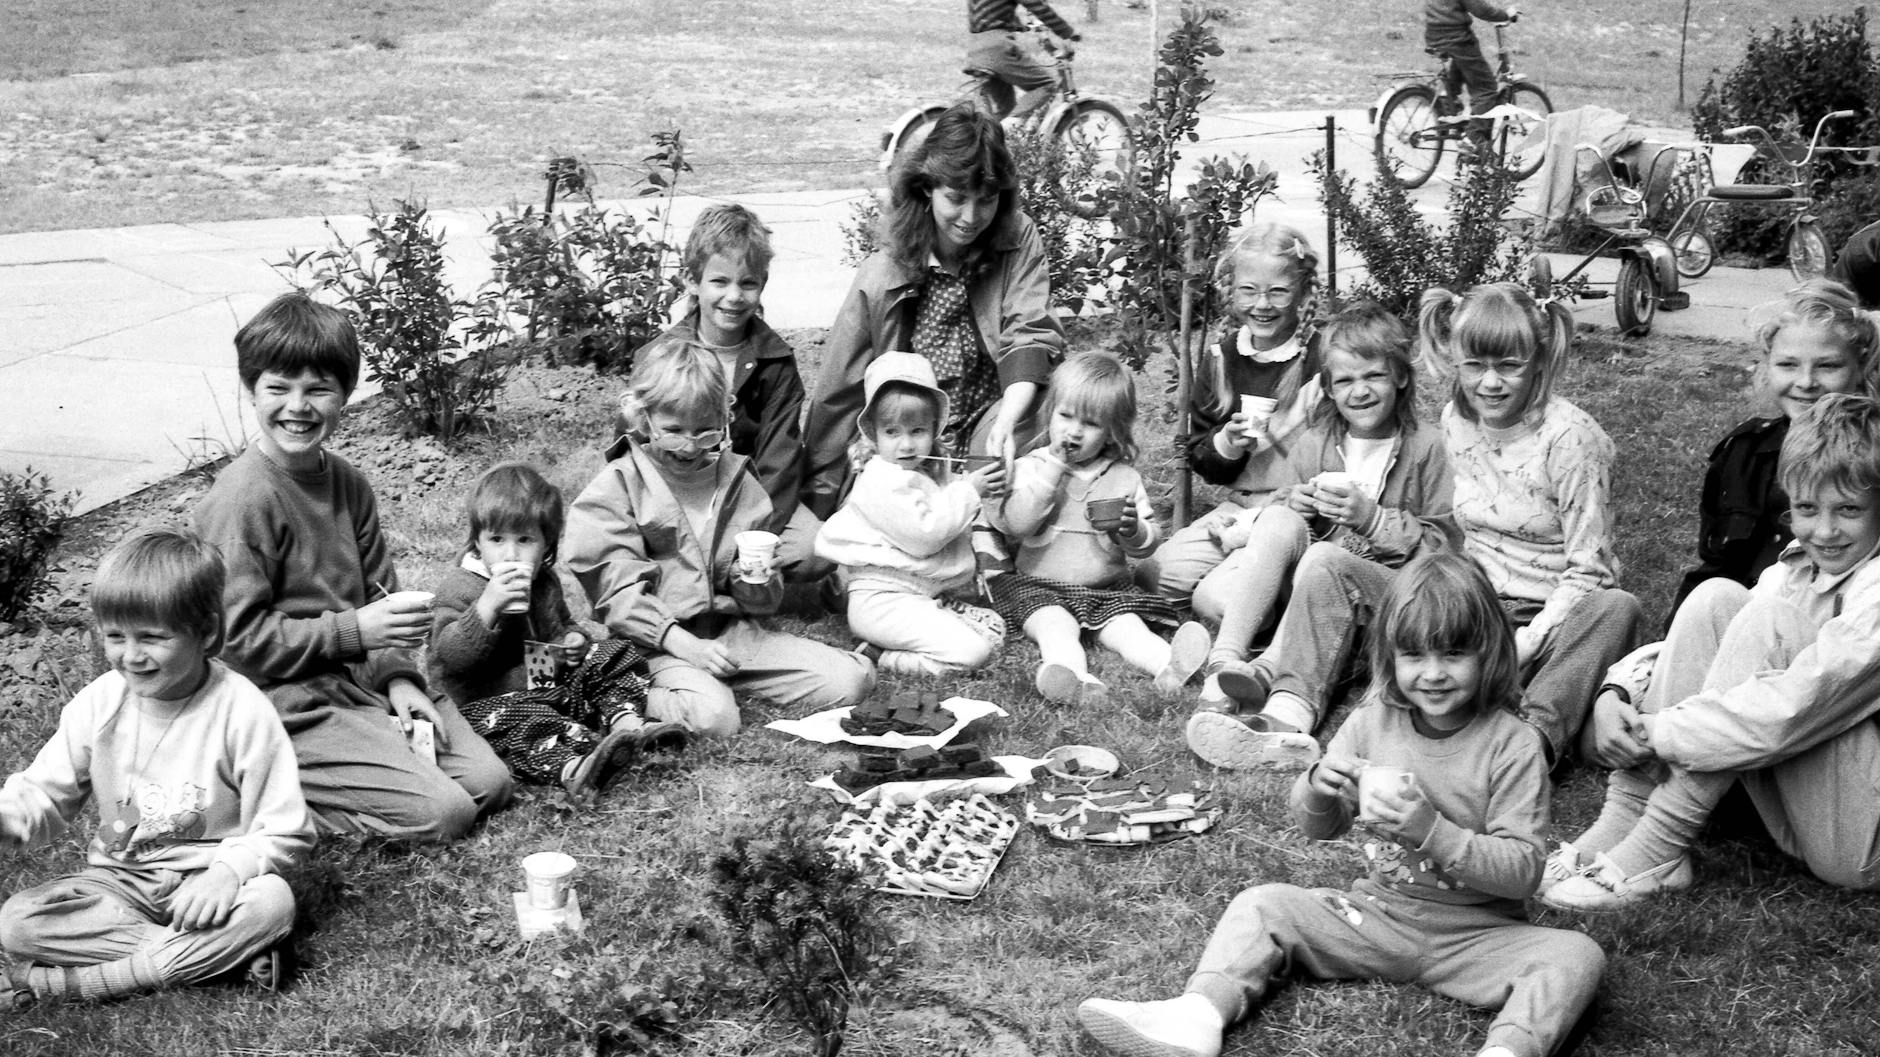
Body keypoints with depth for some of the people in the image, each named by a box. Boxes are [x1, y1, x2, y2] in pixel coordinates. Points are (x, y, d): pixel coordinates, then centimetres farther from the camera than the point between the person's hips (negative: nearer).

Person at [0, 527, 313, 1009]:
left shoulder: (243, 711, -15)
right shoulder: (99, 704, -4)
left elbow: (284, 832, -12)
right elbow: (44, 796, 1)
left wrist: (227, 872, -30)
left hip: (208, 881, -3)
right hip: (119, 881, 4)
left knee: (271, 902, -35)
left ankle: (56, 983, -27)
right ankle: (229, 953, -23)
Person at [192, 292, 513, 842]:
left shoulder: (346, 482, 7)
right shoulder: (241, 498, -17)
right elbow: (241, 636, -18)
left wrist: (398, 676, -2)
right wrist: (355, 631, -23)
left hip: (364, 680, 8)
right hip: (288, 704, -8)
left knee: (489, 781, 1)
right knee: (442, 812, -16)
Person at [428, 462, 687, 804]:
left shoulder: (543, 582, 11)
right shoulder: (460, 588, -12)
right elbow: (452, 656, -26)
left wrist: (573, 639, 6)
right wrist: (489, 604, -37)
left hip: (552, 688, 7)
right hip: (486, 702, -7)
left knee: (616, 657, -2)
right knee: (514, 720, -39)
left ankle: (627, 724, -29)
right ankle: (574, 768, -64)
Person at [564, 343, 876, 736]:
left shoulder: (735, 478, 13)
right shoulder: (616, 486, -1)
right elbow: (618, 591, -9)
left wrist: (755, 581, -6)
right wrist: (684, 643, -22)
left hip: (731, 628, 6)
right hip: (658, 641, -5)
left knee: (854, 679, -10)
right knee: (713, 716, -36)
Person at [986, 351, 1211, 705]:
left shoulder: (1124, 478, 8)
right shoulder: (1032, 467, 2)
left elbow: (1148, 543, 8)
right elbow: (1017, 524, -15)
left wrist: (1134, 531, -17)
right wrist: (1052, 468, -17)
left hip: (1108, 589, 2)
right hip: (1041, 587, -2)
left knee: (1127, 627, -24)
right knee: (1056, 627, -31)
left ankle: (1167, 666, -51)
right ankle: (1075, 677, -59)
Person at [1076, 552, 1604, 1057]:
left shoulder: (1514, 745, -12)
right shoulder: (1372, 722, -1)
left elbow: (1521, 871, -16)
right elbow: (1318, 828, 8)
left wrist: (1434, 832, -29)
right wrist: (1319, 789, -16)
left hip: (1475, 933, -3)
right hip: (1376, 911, 4)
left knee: (1576, 956, -28)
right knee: (1262, 904, -9)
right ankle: (1198, 1014, -28)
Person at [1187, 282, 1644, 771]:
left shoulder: (1571, 438, -14)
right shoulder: (1456, 419, 5)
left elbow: (1588, 571, -14)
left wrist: (1528, 643, -26)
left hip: (1543, 620, -5)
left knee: (1616, 610, -38)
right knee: (1326, 562, -11)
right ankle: (1288, 716, -30)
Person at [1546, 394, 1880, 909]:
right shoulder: (1799, 567, 9)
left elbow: (1792, 709, -28)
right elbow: (1699, 651, 11)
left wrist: (1657, 733, -21)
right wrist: (1615, 694, -10)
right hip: (1801, 822, 8)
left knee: (1766, 618, -24)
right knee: (1715, 598, -7)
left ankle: (1658, 848, -23)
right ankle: (1625, 820, -14)